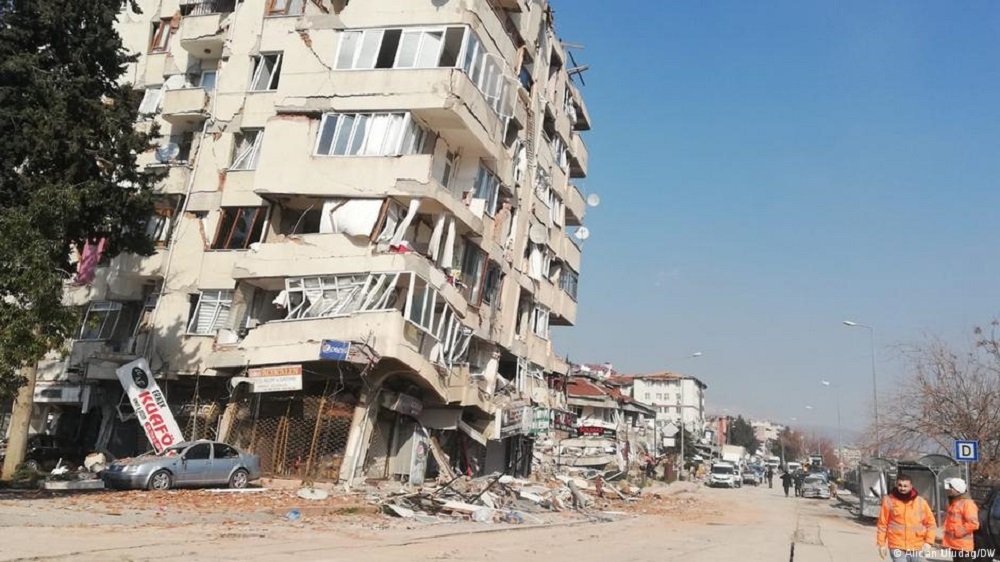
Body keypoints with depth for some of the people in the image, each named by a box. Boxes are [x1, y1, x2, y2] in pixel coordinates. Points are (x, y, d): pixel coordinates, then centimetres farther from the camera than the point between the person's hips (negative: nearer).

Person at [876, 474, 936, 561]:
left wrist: (928, 541, 0)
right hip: (897, 547, -3)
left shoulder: (921, 501, 3)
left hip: (917, 548, 3)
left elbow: (931, 523, 10)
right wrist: (881, 544, -2)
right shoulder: (889, 500, -4)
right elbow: (882, 524, -1)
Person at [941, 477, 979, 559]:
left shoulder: (967, 503, -14)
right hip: (954, 544, 10)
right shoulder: (952, 503, 16)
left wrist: (957, 531, -21)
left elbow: (973, 523, -23)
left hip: (963, 546, -10)